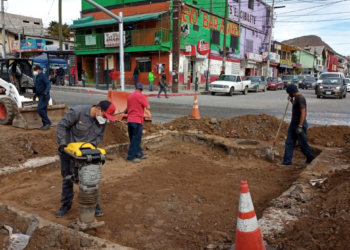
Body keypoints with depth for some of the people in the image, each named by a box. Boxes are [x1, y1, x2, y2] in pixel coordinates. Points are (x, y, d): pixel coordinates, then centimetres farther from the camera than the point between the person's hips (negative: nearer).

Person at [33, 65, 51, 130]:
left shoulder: (43, 76, -11)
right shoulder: (37, 77, 17)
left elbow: (48, 85, -21)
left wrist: (45, 93, -31)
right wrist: (36, 93, 26)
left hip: (44, 96, -10)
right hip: (40, 95, 10)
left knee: (40, 109, -18)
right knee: (43, 110, 10)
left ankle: (47, 122, -11)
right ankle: (45, 124, 14)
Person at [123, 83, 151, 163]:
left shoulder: (130, 96, 14)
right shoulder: (140, 96, -8)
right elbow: (148, 107, -12)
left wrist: (125, 112, 46)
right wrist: (147, 104, 9)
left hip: (130, 120, 8)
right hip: (137, 120, -8)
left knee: (134, 138, 15)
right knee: (136, 139, -2)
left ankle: (139, 154, 26)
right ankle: (131, 156, -1)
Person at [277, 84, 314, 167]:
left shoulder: (300, 98, -18)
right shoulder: (296, 98, 11)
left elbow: (303, 113, -24)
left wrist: (300, 126, -27)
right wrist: (291, 101, 13)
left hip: (300, 124, -10)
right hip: (294, 123, 10)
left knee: (302, 143, 4)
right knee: (289, 143, 7)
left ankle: (310, 158, 24)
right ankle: (287, 162, 10)